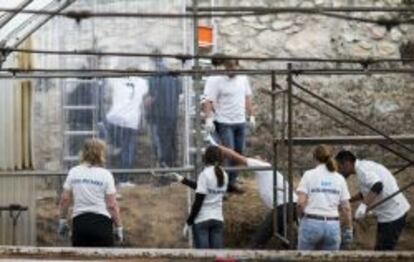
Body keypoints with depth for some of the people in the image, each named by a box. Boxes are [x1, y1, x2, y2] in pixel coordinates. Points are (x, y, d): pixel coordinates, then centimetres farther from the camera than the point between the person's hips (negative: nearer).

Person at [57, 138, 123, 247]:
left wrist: (62, 221, 13)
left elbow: (64, 199, 4)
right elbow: (112, 205, -6)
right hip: (101, 222, -3)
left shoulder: (73, 172, 5)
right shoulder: (105, 175, -4)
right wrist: (118, 227, 3)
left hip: (79, 222, 3)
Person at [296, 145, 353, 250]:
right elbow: (346, 208, 4)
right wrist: (349, 229, 11)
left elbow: (301, 202, -10)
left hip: (311, 223, -3)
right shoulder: (339, 178, 8)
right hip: (333, 225, 3)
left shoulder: (309, 175, 0)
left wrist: (301, 216, 9)